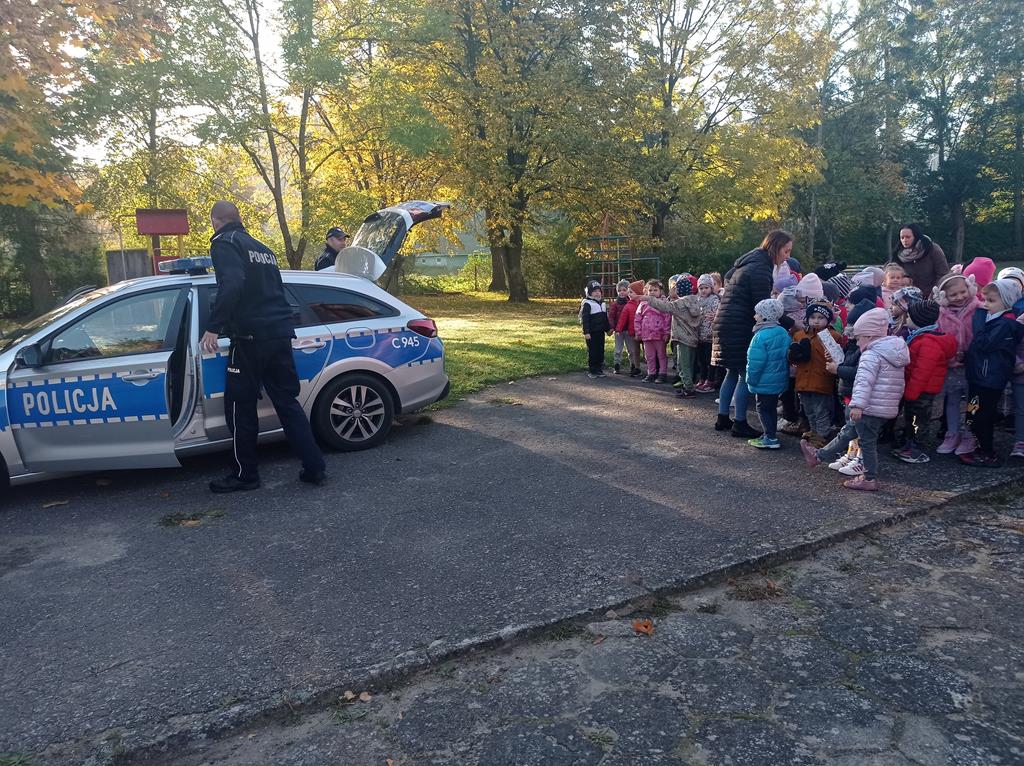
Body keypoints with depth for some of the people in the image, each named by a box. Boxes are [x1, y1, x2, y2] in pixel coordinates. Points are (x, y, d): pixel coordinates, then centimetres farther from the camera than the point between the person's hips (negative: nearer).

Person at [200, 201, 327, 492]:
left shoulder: (224, 243, -4)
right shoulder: (262, 248, 21)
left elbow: (232, 284, -22)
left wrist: (213, 327, -23)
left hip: (251, 338, -7)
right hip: (281, 333, 8)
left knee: (240, 407, 5)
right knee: (287, 401, 11)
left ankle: (245, 474, 13)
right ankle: (314, 468, 8)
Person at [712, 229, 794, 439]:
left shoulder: (749, 262, 16)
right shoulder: (760, 269, -14)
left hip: (726, 325, 10)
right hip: (738, 329, -10)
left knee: (733, 372, 16)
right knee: (746, 374, -4)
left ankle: (723, 419, 21)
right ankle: (739, 424, 2)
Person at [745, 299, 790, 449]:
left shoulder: (761, 336, -22)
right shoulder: (784, 333, 4)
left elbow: (755, 362, -21)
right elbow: (786, 357, 11)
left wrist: (751, 380, -10)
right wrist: (784, 372, 20)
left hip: (764, 383, -8)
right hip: (780, 380, 8)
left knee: (763, 408, 2)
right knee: (772, 407, 18)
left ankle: (770, 439, 2)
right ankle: (770, 435, 27)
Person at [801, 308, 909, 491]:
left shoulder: (871, 355, -16)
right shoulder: (895, 354, 14)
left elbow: (864, 381, -28)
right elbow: (900, 386, 21)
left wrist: (857, 405, -33)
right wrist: (894, 401, 29)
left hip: (870, 408, -10)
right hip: (888, 408, 10)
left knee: (868, 442, 3)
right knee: (847, 431, 18)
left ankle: (870, 479, 11)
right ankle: (819, 455, 28)